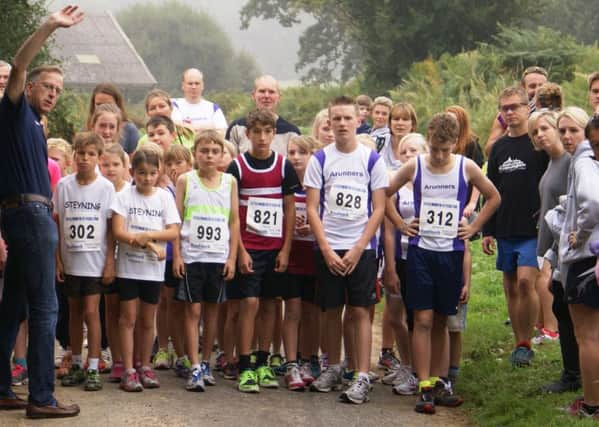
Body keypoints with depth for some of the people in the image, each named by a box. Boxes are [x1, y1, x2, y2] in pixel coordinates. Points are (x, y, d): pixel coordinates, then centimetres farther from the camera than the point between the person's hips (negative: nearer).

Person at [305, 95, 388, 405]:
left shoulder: (372, 159, 1)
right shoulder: (320, 159, 3)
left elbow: (379, 209, -1)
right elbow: (312, 208, 1)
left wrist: (358, 249, -9)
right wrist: (327, 250, -8)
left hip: (362, 248, -1)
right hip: (328, 247, 2)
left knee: (360, 310, -5)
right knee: (332, 309, 7)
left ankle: (362, 377, -5)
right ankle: (333, 368, 21)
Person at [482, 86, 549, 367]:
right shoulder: (499, 148, 13)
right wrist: (487, 231, 13)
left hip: (533, 229, -6)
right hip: (505, 231, 6)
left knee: (525, 281, -18)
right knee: (511, 288, 8)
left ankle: (526, 343, -6)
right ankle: (519, 345, 17)